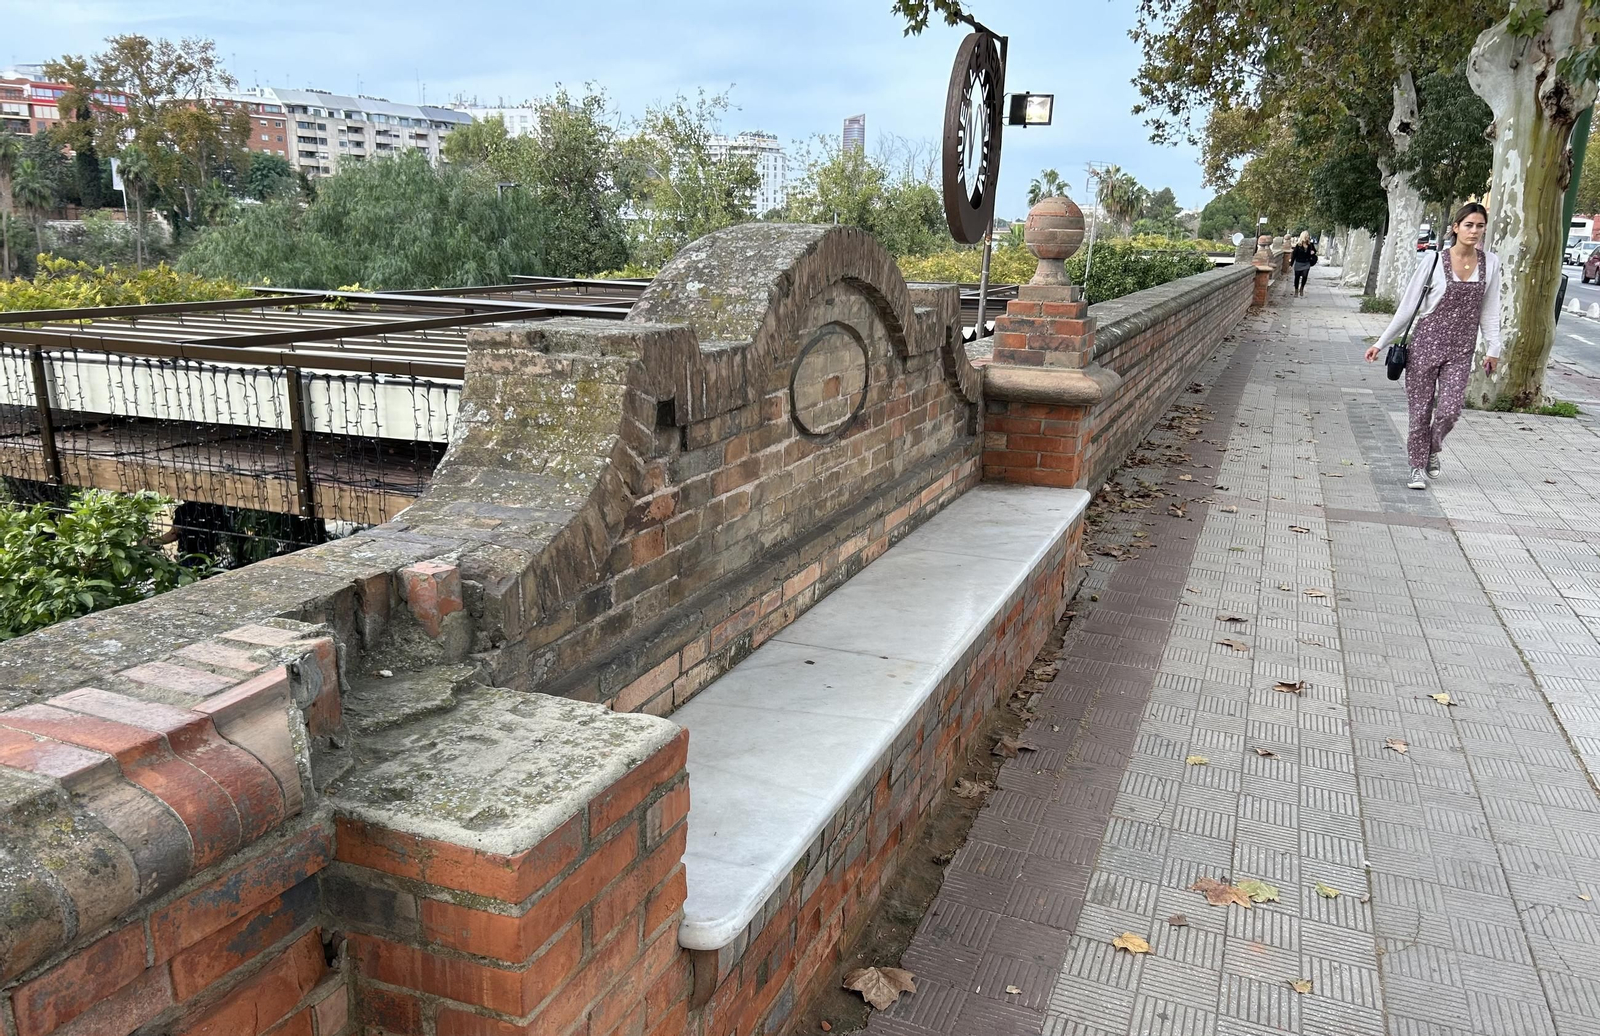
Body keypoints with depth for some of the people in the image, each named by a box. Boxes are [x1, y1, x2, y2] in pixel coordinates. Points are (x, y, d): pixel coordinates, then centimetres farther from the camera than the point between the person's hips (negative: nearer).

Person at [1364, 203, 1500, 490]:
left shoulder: (1490, 263, 2)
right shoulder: (1433, 261, -6)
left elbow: (1490, 310, 9)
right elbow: (1408, 306, -1)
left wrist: (1492, 349, 7)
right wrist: (1381, 343, -1)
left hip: (1461, 351, 2)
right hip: (1427, 342, -2)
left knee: (1449, 410, -9)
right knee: (1420, 410, 2)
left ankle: (1432, 450, 22)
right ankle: (1418, 466, 18)